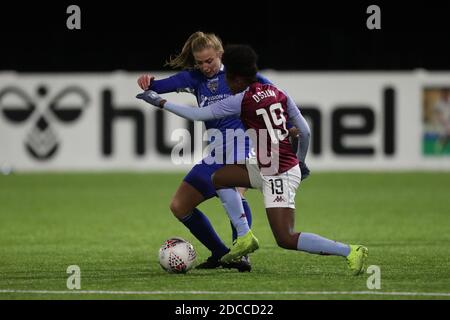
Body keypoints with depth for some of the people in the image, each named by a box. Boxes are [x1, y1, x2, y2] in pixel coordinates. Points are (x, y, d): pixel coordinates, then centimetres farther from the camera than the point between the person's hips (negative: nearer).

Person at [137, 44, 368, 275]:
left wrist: (161, 103, 4)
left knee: (286, 240, -10)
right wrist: (300, 160, 27)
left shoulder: (240, 101, -14)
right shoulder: (278, 93, 4)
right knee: (218, 178, 17)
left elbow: (197, 115, -6)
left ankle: (351, 252, -14)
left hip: (279, 177, -9)